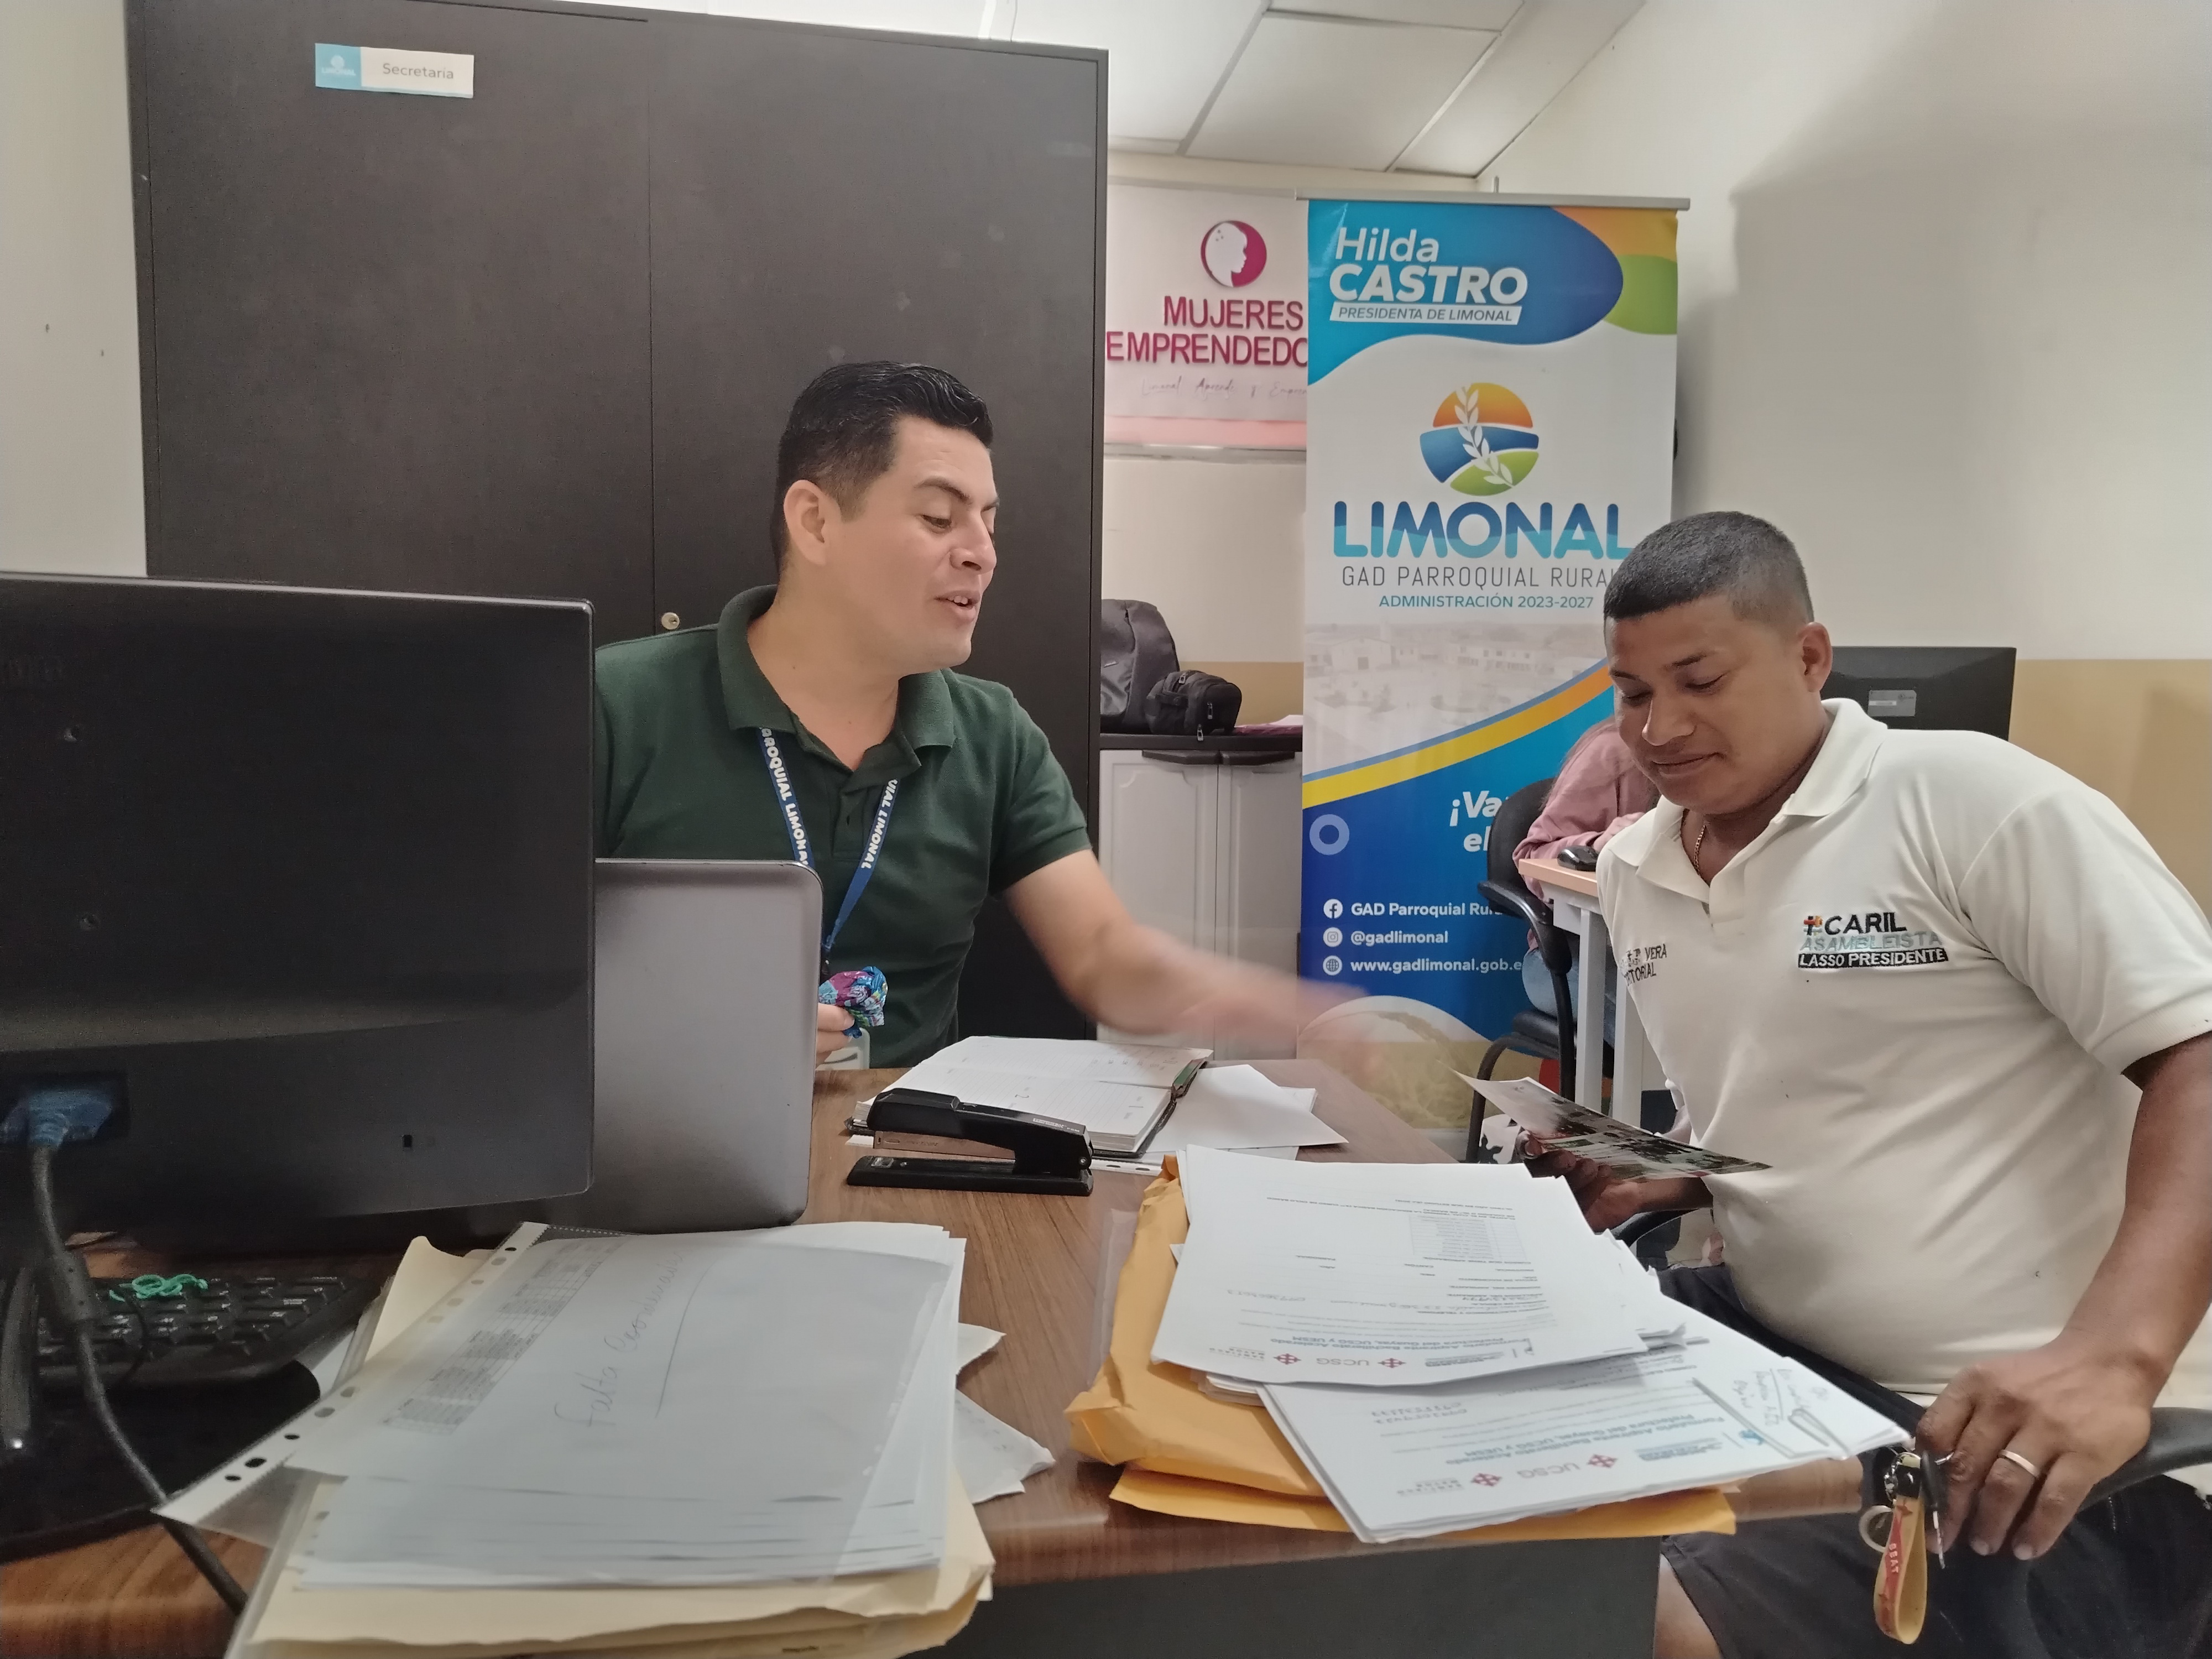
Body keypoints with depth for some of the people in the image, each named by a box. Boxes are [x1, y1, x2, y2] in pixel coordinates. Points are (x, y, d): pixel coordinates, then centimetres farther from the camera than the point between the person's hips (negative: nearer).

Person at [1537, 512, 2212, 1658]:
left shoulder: (1971, 800, -11)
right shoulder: (1631, 874, 10)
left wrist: (2119, 1358, -28)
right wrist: (1654, 1184, 2)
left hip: (2051, 1439, -7)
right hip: (1785, 1357, 8)